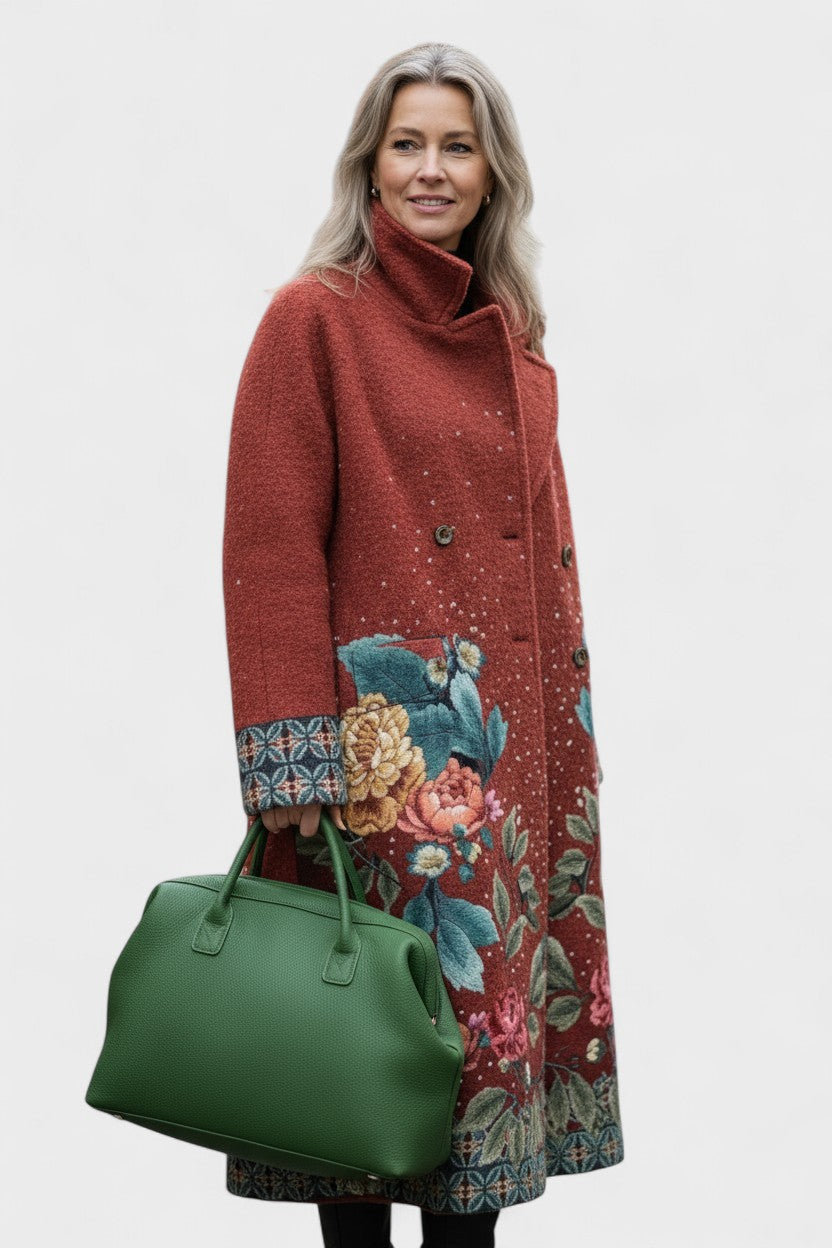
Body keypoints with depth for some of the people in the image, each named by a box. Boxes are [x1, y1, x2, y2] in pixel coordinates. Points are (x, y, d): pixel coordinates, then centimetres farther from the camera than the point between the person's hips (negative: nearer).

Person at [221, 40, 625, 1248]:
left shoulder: (516, 341, 14)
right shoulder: (315, 318, -5)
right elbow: (270, 552, -10)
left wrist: (563, 729, 12)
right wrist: (294, 765, -16)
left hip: (515, 737, 6)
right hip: (384, 734, -6)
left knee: (492, 1002, 9)